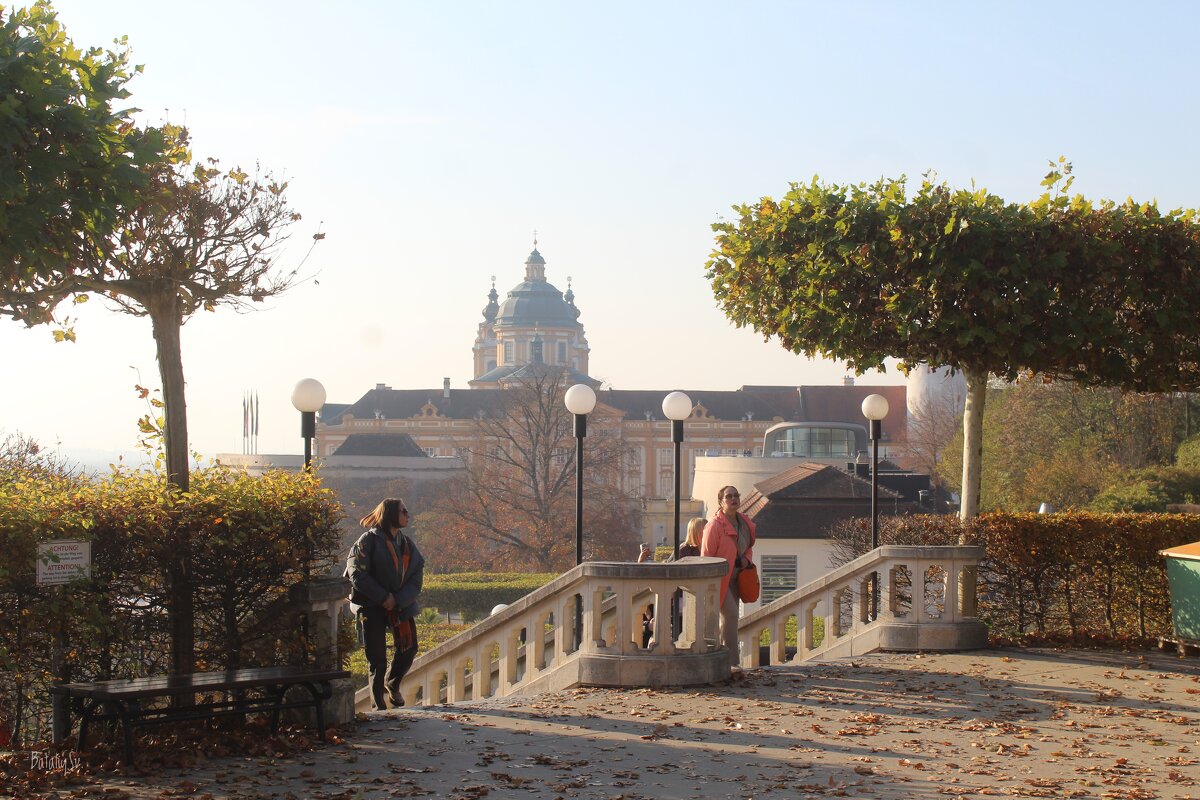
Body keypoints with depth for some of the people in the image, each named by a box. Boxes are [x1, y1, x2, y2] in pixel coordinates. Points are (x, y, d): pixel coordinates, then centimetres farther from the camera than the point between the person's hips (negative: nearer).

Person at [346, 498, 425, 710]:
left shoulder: (407, 543, 9)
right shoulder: (369, 540, -9)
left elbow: (416, 576, 3)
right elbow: (357, 573, -15)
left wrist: (399, 600, -13)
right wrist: (383, 597, -17)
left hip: (401, 605, 5)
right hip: (371, 606, -5)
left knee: (409, 648, 5)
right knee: (377, 656, -2)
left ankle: (392, 683, 34)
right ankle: (377, 703, 11)